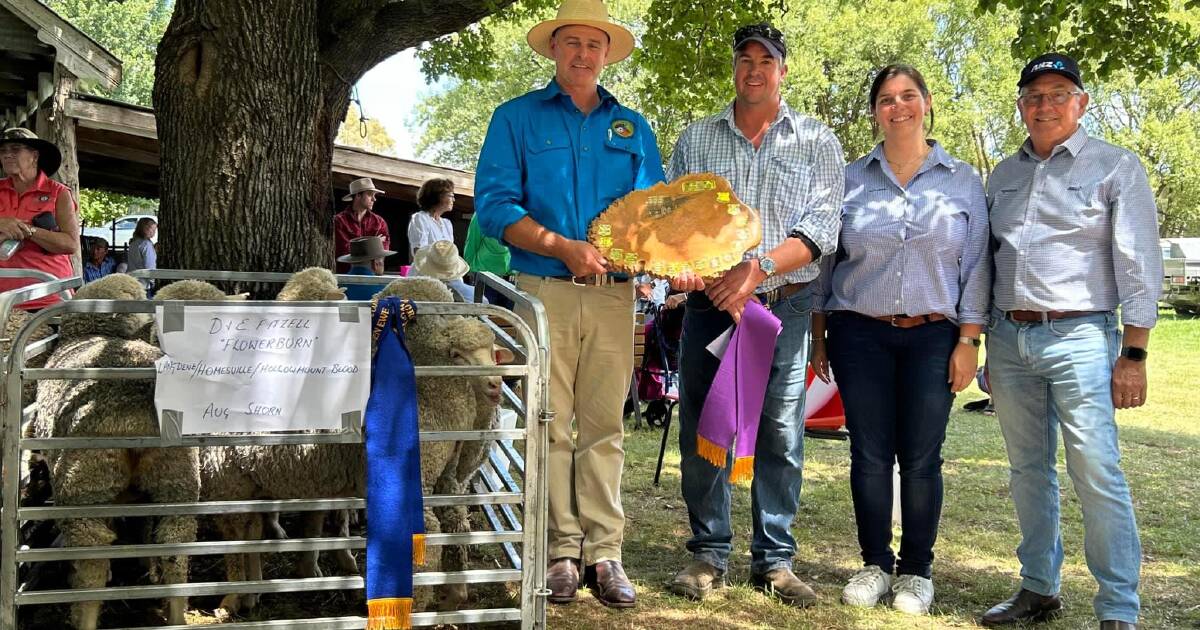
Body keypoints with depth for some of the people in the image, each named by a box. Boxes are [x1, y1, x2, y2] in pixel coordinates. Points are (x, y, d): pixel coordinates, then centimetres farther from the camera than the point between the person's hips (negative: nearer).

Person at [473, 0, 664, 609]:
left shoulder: (633, 128, 17)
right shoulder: (517, 117, 7)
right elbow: (493, 204, -3)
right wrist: (565, 248, -15)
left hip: (613, 292, 2)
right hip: (543, 288, -2)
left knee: (604, 424, 3)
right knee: (550, 423, -1)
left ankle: (603, 549, 8)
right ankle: (560, 550, 7)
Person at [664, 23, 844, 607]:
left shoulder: (817, 141, 7)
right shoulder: (696, 138, 12)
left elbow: (821, 227, -4)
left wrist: (758, 268, -17)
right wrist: (680, 263, -15)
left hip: (784, 303, -1)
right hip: (709, 301, 1)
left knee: (781, 435, 0)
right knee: (701, 429, 2)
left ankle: (775, 560, 12)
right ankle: (708, 553, 15)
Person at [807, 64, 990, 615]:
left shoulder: (963, 181, 6)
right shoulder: (851, 180, 8)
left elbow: (977, 265, 4)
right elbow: (825, 259, 10)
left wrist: (969, 341, -2)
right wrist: (819, 334, 6)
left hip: (933, 336, -1)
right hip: (860, 335, 1)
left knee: (921, 459, 2)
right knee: (869, 455, 3)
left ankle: (916, 571, 17)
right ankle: (875, 565, 18)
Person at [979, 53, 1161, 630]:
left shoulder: (1115, 167, 2)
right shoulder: (1003, 175, 16)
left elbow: (1139, 264, -2)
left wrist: (1134, 354, -9)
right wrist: (986, 344, 15)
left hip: (1079, 337, -5)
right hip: (1010, 338, 5)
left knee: (1097, 474, -9)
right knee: (1028, 471, 11)